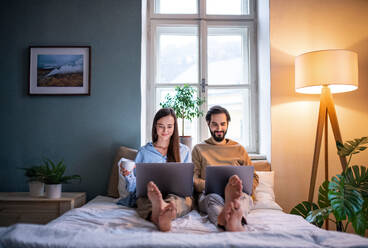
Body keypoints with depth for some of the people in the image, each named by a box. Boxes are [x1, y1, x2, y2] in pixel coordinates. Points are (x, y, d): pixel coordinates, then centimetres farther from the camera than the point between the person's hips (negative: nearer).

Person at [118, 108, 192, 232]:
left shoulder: (184, 151, 19)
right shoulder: (144, 151, 18)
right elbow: (134, 187, 14)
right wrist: (128, 176, -8)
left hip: (177, 195, 0)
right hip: (147, 196, 0)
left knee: (174, 200, -37)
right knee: (143, 200, -37)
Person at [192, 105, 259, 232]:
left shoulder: (239, 149, 22)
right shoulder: (199, 149, 16)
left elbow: (254, 178, 20)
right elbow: (193, 180, 6)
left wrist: (242, 189, -3)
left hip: (238, 196, 2)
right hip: (208, 194, -1)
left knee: (246, 197, -34)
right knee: (213, 198, -37)